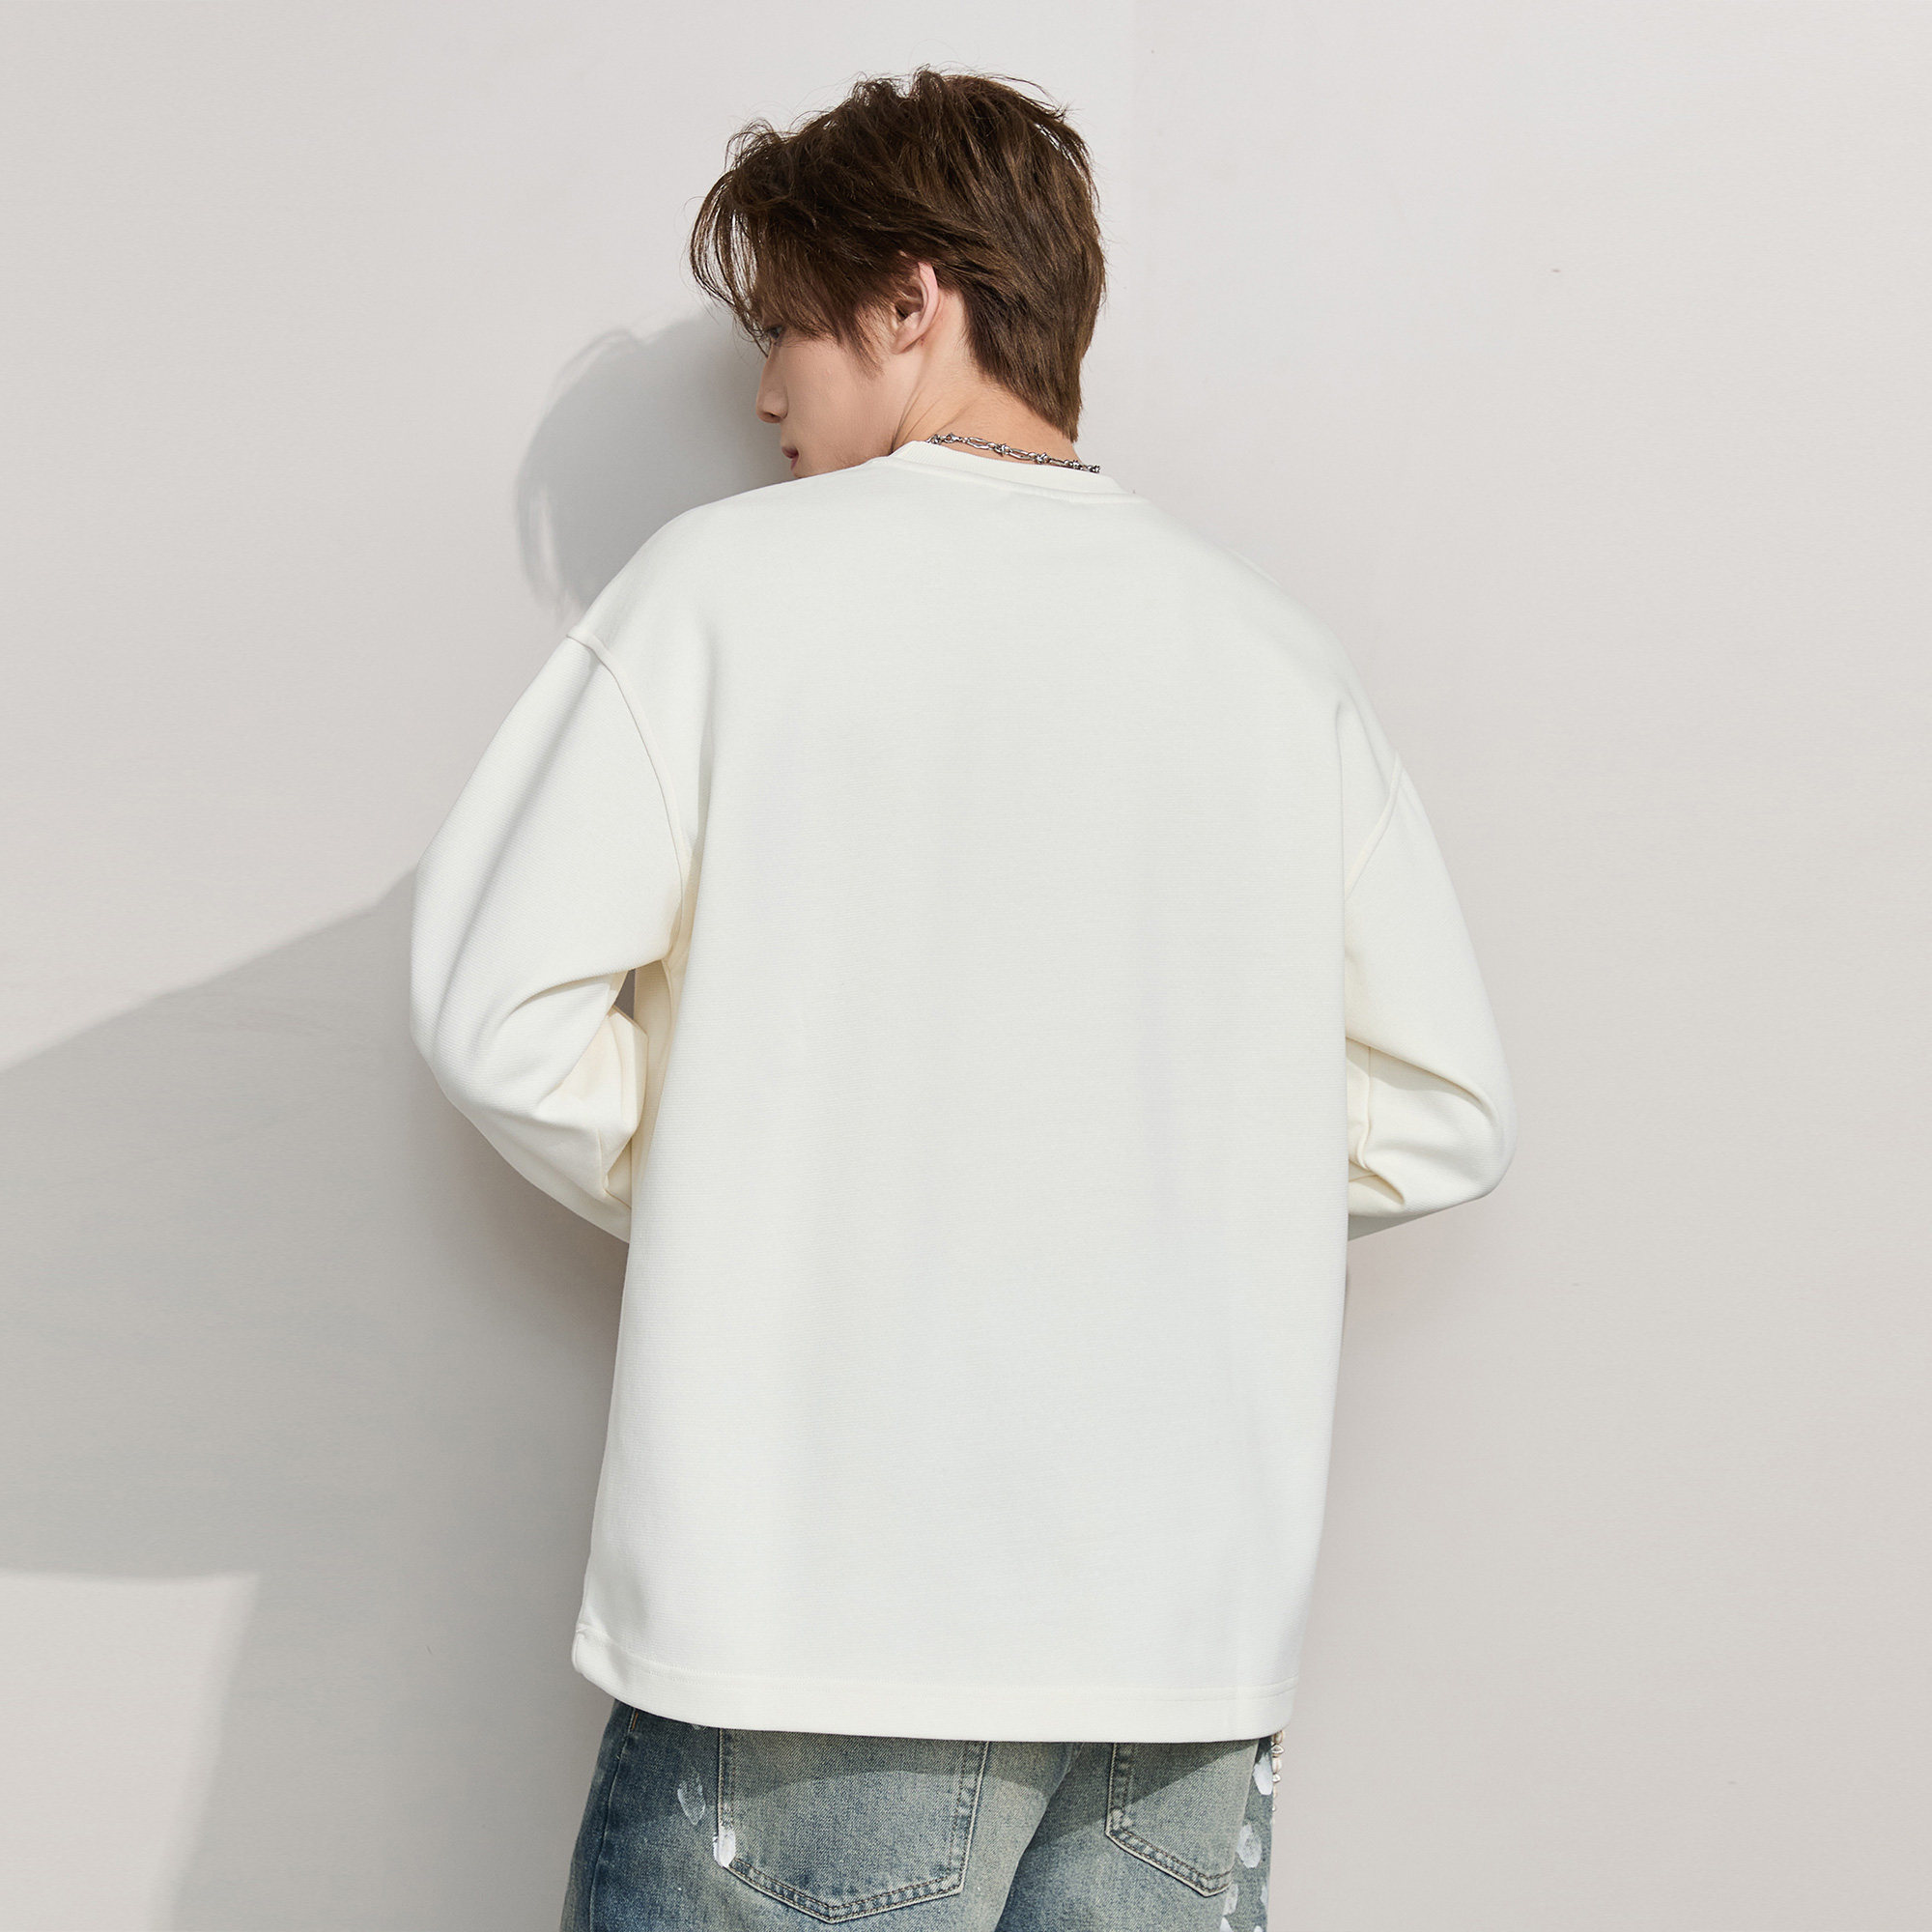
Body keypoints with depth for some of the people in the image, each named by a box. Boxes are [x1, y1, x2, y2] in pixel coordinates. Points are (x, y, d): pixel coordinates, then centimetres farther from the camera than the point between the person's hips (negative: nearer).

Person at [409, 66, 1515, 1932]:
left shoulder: (732, 574, -3)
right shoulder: (1278, 649, 7)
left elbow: (500, 1005, -7)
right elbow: (1444, 1111, 9)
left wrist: (724, 1199, 8)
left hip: (814, 1617, -3)